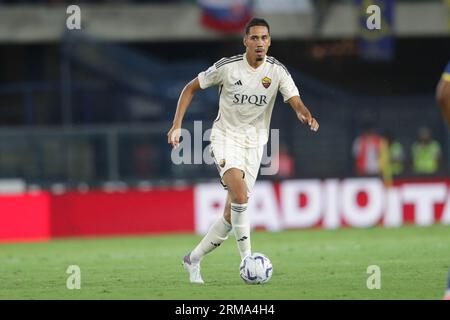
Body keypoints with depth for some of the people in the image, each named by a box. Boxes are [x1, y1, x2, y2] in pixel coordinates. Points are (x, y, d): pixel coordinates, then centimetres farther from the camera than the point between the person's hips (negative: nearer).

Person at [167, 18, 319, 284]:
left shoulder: (277, 70, -6)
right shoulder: (227, 67, -11)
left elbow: (296, 102, -15)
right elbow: (191, 88, 0)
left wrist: (306, 115, -40)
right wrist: (177, 126, -7)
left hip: (254, 142, 3)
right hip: (226, 137, -3)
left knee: (232, 215, 3)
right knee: (240, 195, -28)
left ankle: (194, 259, 22)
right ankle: (247, 257, -20)